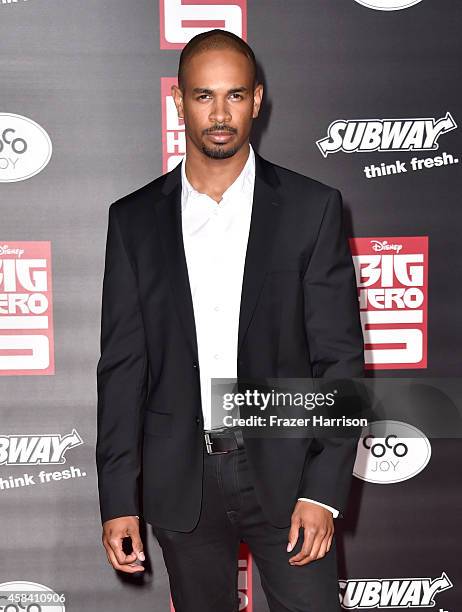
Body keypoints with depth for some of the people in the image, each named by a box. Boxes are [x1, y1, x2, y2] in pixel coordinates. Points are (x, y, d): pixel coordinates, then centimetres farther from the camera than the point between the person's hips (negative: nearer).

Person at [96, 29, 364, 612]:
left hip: (284, 470, -1)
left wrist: (324, 490, -12)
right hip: (181, 478, 2)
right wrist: (118, 499, -3)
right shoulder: (134, 219, 1)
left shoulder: (313, 208, -4)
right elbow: (122, 364, 1)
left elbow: (339, 355, -5)